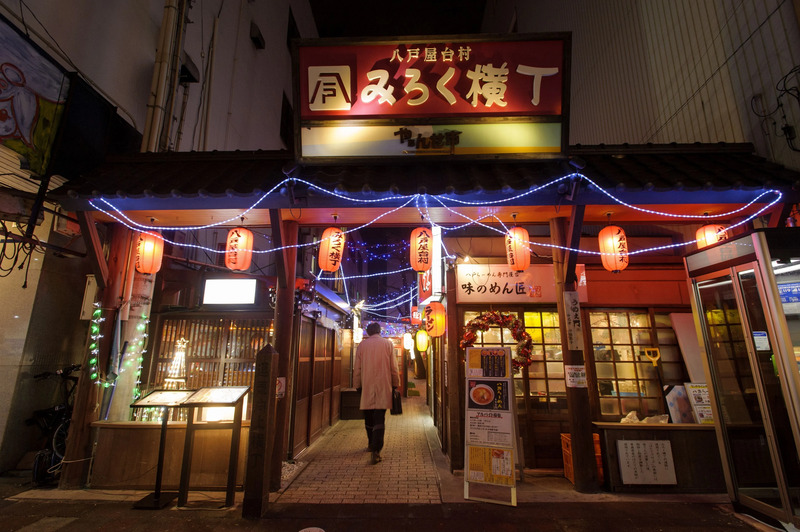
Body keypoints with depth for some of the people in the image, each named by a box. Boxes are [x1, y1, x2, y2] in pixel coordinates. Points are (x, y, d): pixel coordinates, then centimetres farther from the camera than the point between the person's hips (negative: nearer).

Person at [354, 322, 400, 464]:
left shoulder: (362, 344, 3)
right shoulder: (387, 343, 1)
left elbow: (357, 369, 6)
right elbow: (393, 367, 1)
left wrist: (358, 386, 17)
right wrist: (395, 384, 11)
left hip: (367, 387, 2)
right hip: (383, 386, -2)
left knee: (369, 417, 17)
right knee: (380, 418, -2)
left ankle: (372, 443, 33)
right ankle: (376, 450, -12)